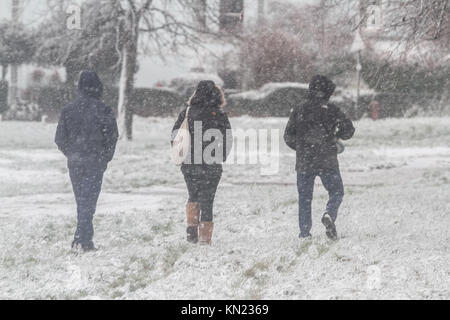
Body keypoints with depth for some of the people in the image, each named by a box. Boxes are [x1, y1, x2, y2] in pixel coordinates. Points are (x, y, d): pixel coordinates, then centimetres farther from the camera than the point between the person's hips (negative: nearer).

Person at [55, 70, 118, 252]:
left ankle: (84, 237, 20)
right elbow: (112, 136, -7)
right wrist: (106, 158, 6)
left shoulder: (68, 109, 3)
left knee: (81, 200, 16)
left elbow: (60, 138, 4)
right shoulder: (102, 110, -9)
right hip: (95, 162, -4)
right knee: (88, 201, -2)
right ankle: (83, 239, -10)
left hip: (74, 162, 4)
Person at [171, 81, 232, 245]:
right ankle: (205, 238, 4)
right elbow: (228, 140, -6)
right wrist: (221, 158, 9)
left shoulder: (187, 113, 1)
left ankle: (192, 226, 5)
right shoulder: (219, 115, -7)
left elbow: (175, 136, 3)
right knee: (207, 201, 5)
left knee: (193, 196, 22)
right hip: (212, 166, -2)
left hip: (189, 165, 2)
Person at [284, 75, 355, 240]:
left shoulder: (298, 111, 4)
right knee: (336, 192, 9)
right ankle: (329, 215, -19)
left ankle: (305, 233, 6)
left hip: (304, 163, 2)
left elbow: (288, 137, 6)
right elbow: (348, 131, -1)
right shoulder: (331, 110, -3)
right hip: (328, 161, -2)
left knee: (304, 197, 11)